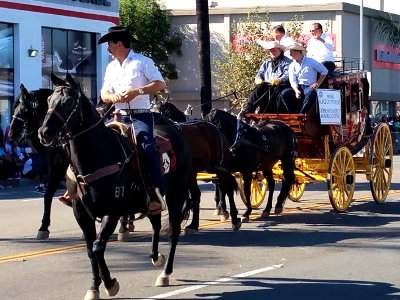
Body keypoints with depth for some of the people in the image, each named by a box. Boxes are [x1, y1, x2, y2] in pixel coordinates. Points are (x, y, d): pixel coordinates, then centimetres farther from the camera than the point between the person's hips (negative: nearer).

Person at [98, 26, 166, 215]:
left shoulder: (143, 62, 1)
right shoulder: (111, 67, 20)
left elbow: (160, 84, -6)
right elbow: (104, 94, 18)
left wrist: (137, 91, -17)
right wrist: (112, 97, -6)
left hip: (140, 114, -6)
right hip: (119, 115, 6)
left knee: (146, 144, -28)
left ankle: (156, 195, -32)